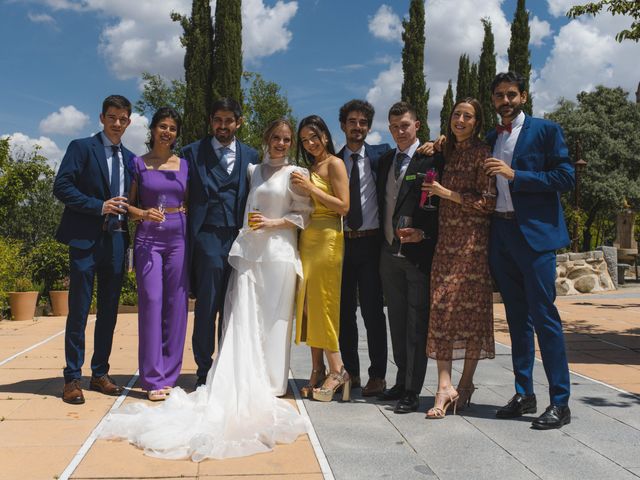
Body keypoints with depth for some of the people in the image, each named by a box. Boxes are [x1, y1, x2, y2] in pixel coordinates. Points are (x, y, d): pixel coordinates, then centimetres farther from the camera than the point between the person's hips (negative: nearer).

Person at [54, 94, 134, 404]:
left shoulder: (129, 158, 16)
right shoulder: (81, 147, 1)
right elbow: (62, 187, -8)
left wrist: (128, 213, 1)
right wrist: (99, 206, -14)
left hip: (116, 240, 5)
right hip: (85, 239, -5)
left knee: (109, 311, 9)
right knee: (78, 311, -1)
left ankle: (100, 374, 20)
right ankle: (73, 379, 8)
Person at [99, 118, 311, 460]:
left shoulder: (296, 174, 3)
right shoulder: (254, 170, 16)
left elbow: (305, 215, 1)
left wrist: (273, 222, -9)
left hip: (278, 255, -4)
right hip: (248, 253, 4)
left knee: (273, 322, 0)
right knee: (243, 320, -1)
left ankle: (270, 386, 8)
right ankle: (243, 387, 3)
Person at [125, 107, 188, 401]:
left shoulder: (184, 164, 11)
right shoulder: (139, 164, 6)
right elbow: (128, 205, 6)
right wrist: (144, 214, -14)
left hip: (178, 237, 2)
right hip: (148, 237, -2)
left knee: (176, 303, 2)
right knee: (151, 301, -8)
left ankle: (169, 375, 13)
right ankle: (154, 378, -1)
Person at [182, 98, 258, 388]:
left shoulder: (250, 156, 13)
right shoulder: (193, 152, 5)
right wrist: (187, 237, -5)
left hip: (240, 239, 3)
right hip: (208, 240, -3)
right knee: (207, 308, -1)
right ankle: (204, 371, 10)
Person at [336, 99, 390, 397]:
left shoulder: (381, 155, 3)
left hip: (371, 241, -3)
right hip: (341, 242, 3)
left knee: (373, 310, 1)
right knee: (344, 311, 9)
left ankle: (377, 375, 12)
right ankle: (350, 372, 23)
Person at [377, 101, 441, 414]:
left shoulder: (432, 159, -7)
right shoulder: (385, 160, 14)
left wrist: (423, 233, -20)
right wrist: (385, 239, 12)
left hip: (419, 252, -7)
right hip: (389, 253, 7)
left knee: (417, 324, -2)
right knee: (397, 322, 15)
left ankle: (412, 392, 5)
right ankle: (402, 381, 29)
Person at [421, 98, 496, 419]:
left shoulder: (481, 153, -3)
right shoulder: (448, 153, 17)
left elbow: (488, 202, -10)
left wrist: (447, 193, -11)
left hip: (473, 241, -6)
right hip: (446, 239, 6)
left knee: (472, 308, 1)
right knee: (441, 307, -3)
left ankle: (466, 382, 12)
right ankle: (445, 385, -4)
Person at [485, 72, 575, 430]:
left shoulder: (546, 130, 0)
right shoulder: (490, 139, 16)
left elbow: (566, 178, -8)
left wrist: (515, 175, -15)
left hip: (535, 234, -6)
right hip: (501, 235, 6)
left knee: (544, 316, -7)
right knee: (517, 317, 11)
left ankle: (560, 403, 2)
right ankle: (524, 394, 20)